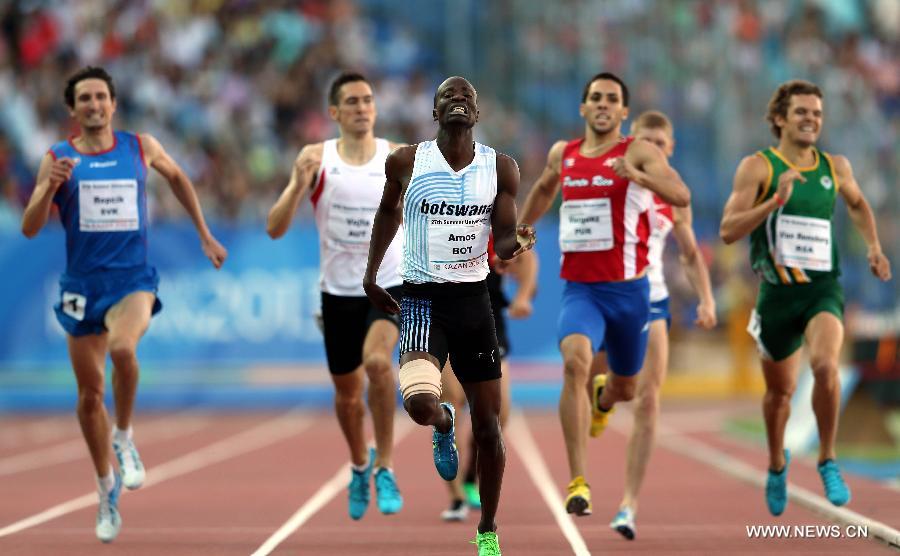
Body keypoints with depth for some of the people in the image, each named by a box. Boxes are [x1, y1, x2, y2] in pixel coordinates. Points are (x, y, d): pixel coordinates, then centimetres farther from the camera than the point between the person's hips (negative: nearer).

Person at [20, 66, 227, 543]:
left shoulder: (141, 147, 3)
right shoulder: (58, 159, 0)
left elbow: (176, 177, 23)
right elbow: (29, 228, -4)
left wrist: (205, 235, 23)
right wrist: (51, 187, -21)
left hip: (133, 279, -1)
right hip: (83, 285, 1)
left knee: (122, 347, -33)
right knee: (89, 393, 7)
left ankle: (124, 436, -8)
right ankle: (106, 487, 26)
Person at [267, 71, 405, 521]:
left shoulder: (398, 158, -3)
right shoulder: (316, 158, -4)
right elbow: (275, 229, -8)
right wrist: (300, 184, -23)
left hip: (388, 285, -2)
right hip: (339, 291, 2)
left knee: (376, 361, -29)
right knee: (347, 393, 14)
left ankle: (384, 464, -14)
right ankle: (360, 466, 42)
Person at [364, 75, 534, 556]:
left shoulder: (501, 168, 0)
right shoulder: (406, 162, -3)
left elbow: (503, 242, -1)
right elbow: (388, 212, 16)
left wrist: (514, 246, -24)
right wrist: (371, 275, 17)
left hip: (474, 299, 2)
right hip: (422, 299, -2)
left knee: (488, 426, 6)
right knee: (420, 404, -26)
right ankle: (444, 424, 13)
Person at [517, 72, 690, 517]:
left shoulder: (639, 153, -8)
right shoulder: (562, 155, 6)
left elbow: (681, 196, -25)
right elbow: (544, 189, 30)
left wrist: (638, 177, -40)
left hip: (628, 289, -1)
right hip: (579, 289, 1)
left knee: (625, 387, 17)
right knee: (575, 362, -27)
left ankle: (602, 401, 60)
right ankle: (578, 483, -30)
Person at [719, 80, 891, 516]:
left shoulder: (835, 167, 7)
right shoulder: (757, 167, -3)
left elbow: (857, 203, 30)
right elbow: (728, 231, -12)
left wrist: (873, 246, 16)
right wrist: (775, 200, -22)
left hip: (823, 288, 1)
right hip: (777, 292, -1)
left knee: (825, 364, -28)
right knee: (780, 390, 14)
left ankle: (827, 462, -12)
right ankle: (777, 463, 43)